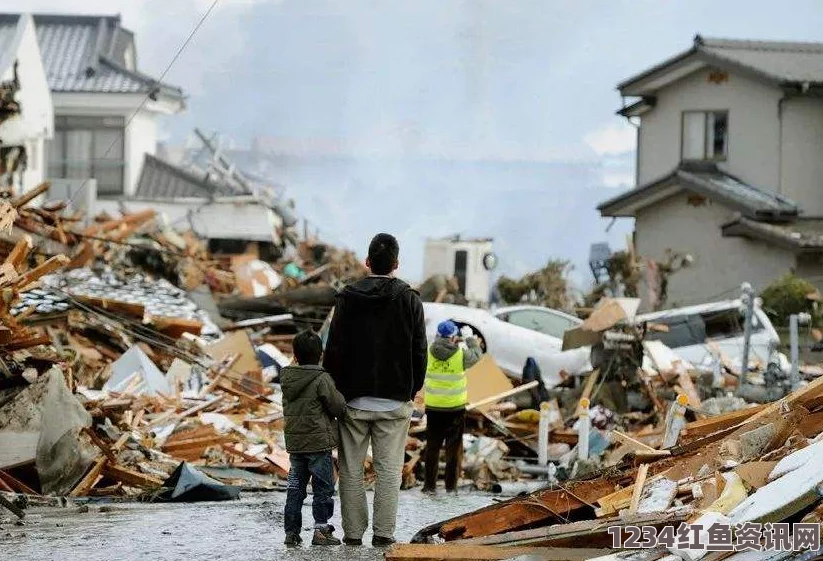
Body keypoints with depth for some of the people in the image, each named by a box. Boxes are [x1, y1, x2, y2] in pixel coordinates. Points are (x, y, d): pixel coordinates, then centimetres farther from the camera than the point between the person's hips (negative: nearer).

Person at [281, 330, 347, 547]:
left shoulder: (287, 380, 5)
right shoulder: (321, 379, -14)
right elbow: (338, 407, -11)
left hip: (294, 443, 6)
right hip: (318, 442, -6)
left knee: (295, 488, 11)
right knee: (323, 488, 3)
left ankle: (291, 531, 12)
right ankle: (321, 530, 1)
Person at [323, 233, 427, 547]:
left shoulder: (348, 298, -2)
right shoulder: (409, 300, -2)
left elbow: (334, 348, -3)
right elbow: (419, 351, 2)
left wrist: (335, 390, 6)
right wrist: (413, 390, 13)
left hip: (354, 399, 0)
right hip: (395, 401, 0)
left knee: (351, 469, 6)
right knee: (389, 470, 3)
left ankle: (353, 533, 6)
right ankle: (383, 534, -1)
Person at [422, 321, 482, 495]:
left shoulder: (429, 353, -10)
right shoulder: (461, 355, -14)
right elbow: (476, 355, 6)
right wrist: (470, 338, 20)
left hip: (433, 407, 2)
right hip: (455, 407, -2)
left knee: (432, 447, 11)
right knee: (454, 448, 8)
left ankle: (430, 485, 13)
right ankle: (451, 486, 9)